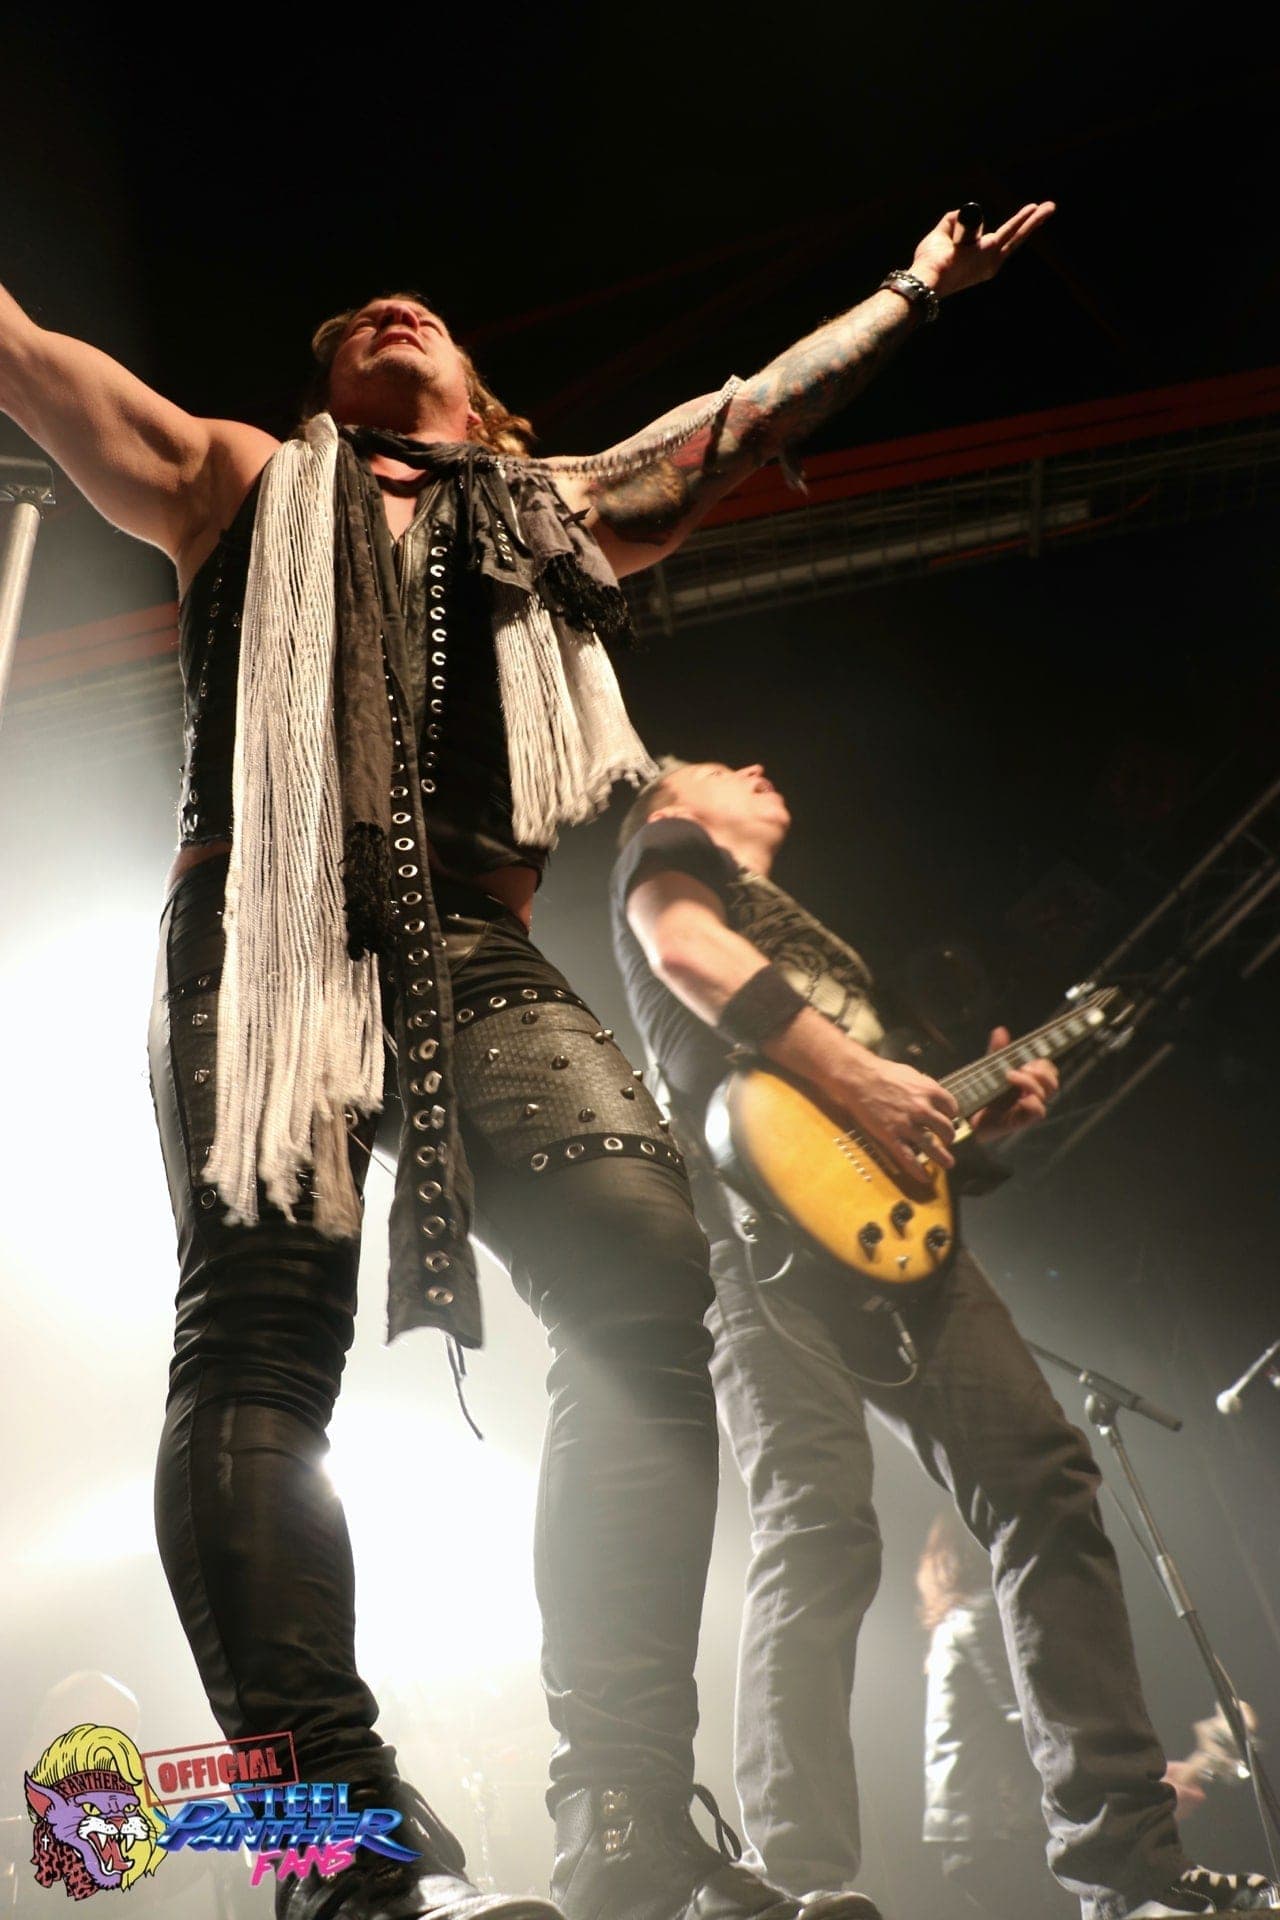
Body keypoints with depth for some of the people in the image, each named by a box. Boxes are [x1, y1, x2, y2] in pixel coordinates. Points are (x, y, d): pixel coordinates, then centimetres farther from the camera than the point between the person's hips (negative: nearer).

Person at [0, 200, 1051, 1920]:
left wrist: (918, 287, 45)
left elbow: (750, 416, 39)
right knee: (263, 1315, -21)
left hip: (473, 950, 1)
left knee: (648, 1274, -23)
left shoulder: (553, 517, 34)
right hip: (267, 927, -1)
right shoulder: (243, 485, 29)